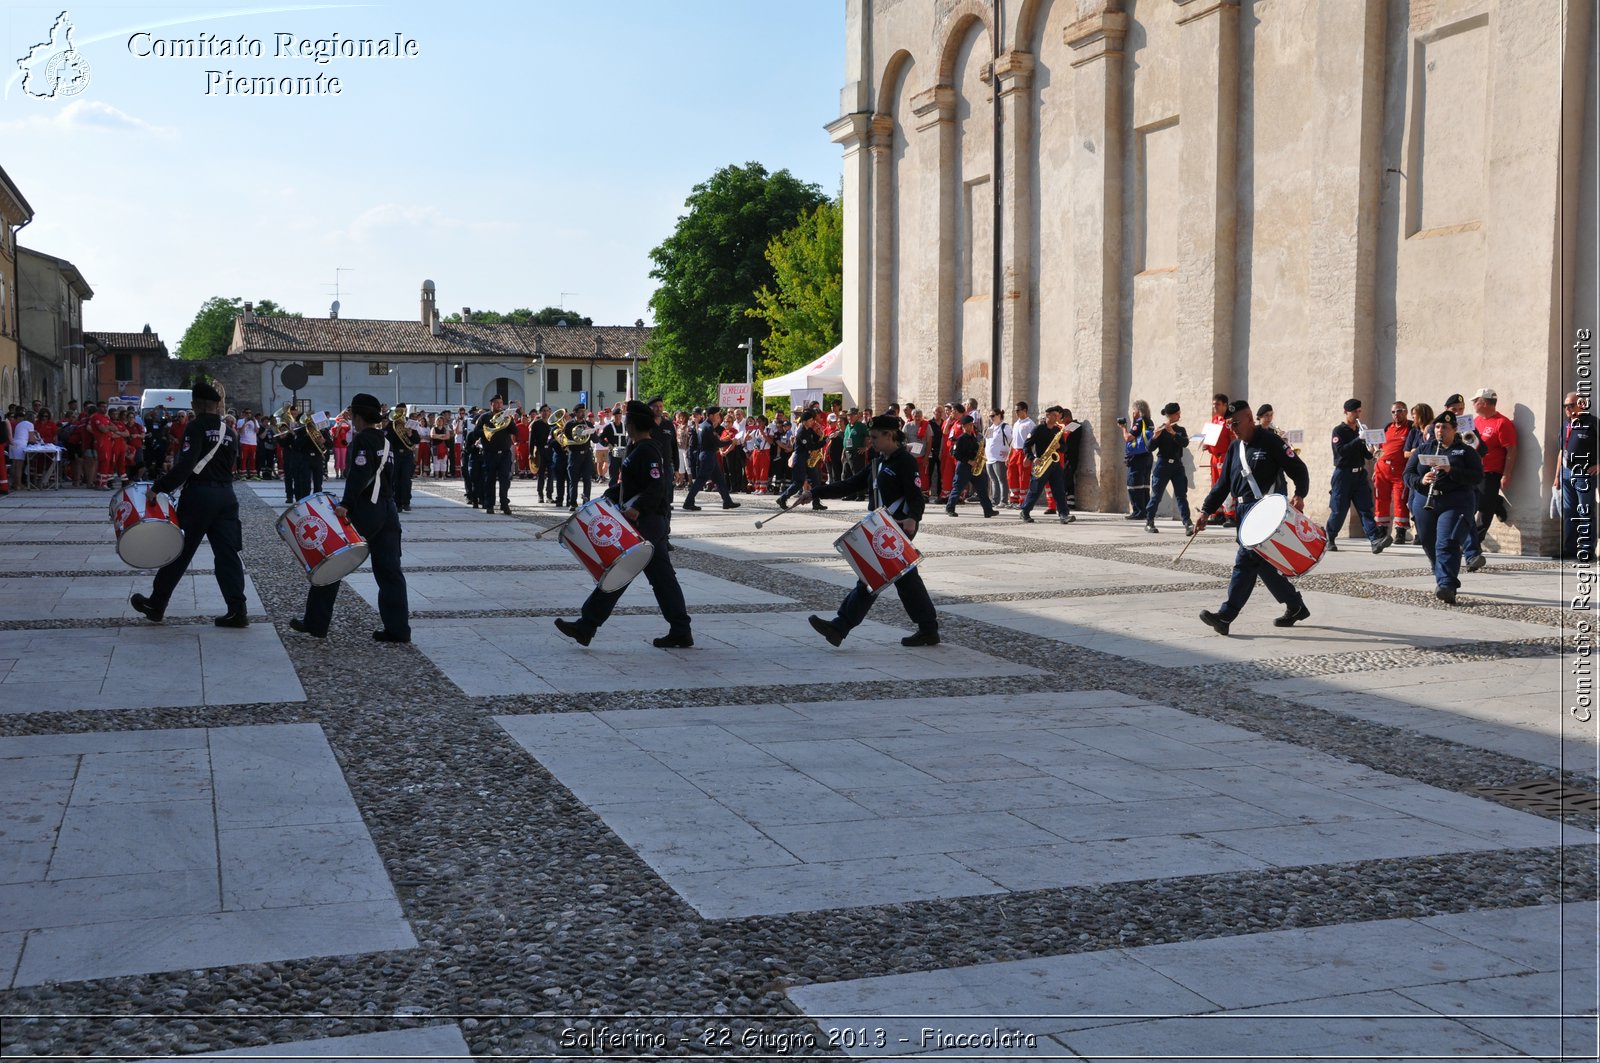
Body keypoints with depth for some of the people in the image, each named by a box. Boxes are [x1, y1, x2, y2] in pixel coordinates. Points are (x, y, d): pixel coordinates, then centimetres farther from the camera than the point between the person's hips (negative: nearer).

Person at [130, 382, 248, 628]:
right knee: (227, 553, 4)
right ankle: (237, 611, -1)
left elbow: (186, 464, -20)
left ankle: (155, 605, 18)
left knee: (179, 551, 6)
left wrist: (161, 487, -18)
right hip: (226, 495, 5)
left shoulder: (197, 427, -9)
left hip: (198, 495, -5)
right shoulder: (229, 432, 11)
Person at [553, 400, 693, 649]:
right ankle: (681, 631, 10)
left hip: (643, 523, -10)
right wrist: (605, 498, 17)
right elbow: (627, 485, 24)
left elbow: (657, 487, -23)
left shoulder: (646, 451, -15)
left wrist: (637, 508, -33)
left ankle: (586, 627, 1)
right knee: (662, 577, 9)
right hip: (653, 523, 10)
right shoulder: (637, 449, 17)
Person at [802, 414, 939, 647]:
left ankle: (840, 627, -9)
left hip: (899, 528, -10)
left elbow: (917, 496, -19)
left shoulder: (905, 462, -11)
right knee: (906, 579, 12)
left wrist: (912, 518, -39)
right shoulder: (879, 462, 16)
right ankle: (928, 630, 18)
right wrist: (815, 493, 7)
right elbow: (850, 485, 14)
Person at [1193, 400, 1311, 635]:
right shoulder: (1235, 448, 15)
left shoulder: (1270, 441, -7)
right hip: (1246, 510, 8)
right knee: (1262, 562, 9)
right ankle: (1296, 606, 24)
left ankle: (1225, 616, -17)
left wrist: (1299, 495, -24)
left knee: (1246, 560, -13)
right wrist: (1205, 511, 10)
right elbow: (1223, 484, 16)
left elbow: (1298, 469, -8)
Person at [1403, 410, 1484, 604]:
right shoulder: (1423, 449, 15)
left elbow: (1478, 477, -6)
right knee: (1430, 545, 9)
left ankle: (1447, 587, -25)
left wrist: (1451, 471, -19)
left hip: (1455, 504, -4)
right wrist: (1421, 480, -13)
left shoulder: (1466, 451, 5)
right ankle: (1443, 580, 30)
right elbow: (1408, 474, 9)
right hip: (1425, 503, 4)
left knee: (1447, 544, -18)